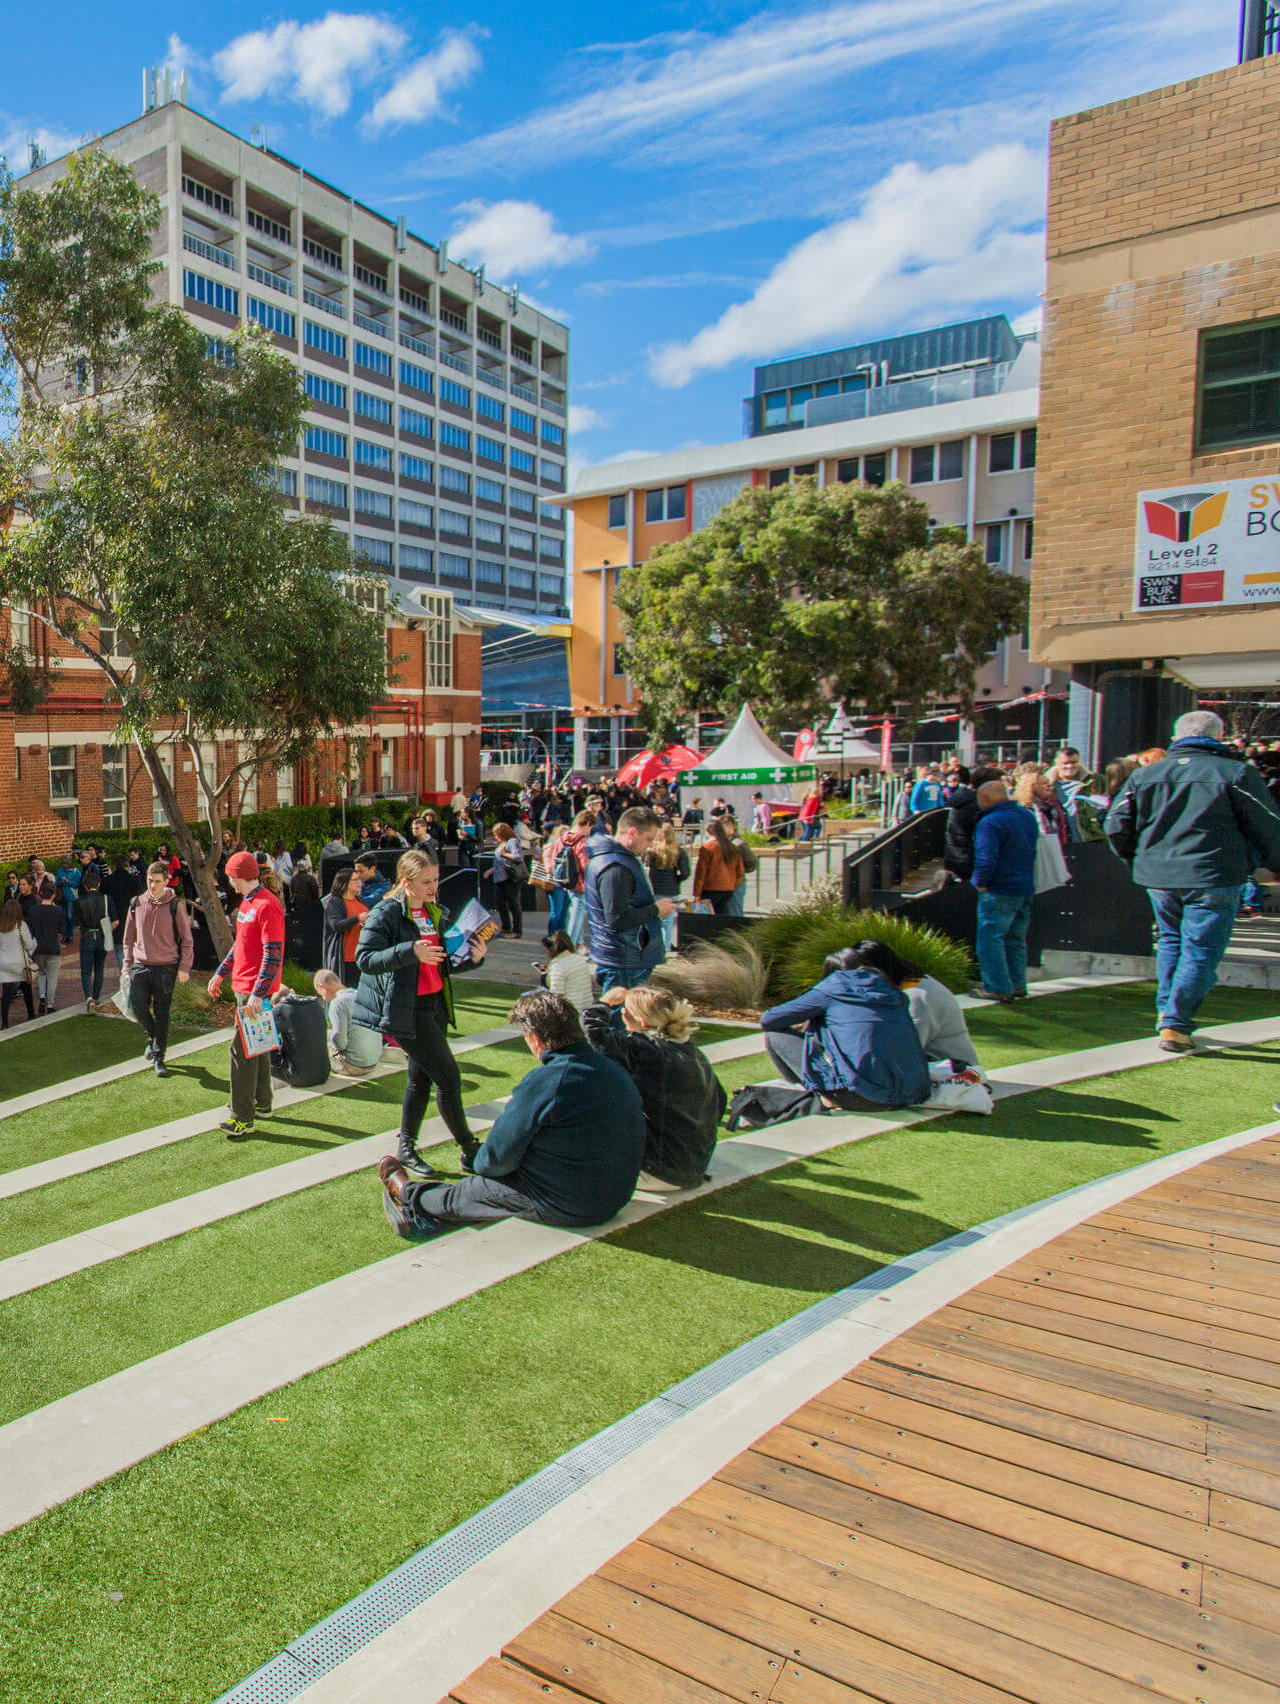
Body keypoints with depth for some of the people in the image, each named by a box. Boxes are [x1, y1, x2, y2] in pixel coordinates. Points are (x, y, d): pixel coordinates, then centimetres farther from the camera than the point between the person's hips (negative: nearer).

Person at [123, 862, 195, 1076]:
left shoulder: (175, 906, -4)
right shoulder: (136, 904, 6)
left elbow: (187, 940, 0)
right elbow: (129, 937, 16)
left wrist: (184, 968, -6)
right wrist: (127, 963, 10)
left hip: (166, 968, -3)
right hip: (140, 966, 3)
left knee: (162, 1014, 1)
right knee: (138, 1006, -4)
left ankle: (158, 1058, 12)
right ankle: (152, 1036, 27)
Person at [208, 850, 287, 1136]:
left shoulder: (267, 905, -18)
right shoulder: (247, 903, 13)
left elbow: (273, 955, -23)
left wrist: (257, 993, -26)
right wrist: (221, 973, 21)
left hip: (255, 990, -10)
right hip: (243, 985, 10)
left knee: (241, 1049, -9)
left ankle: (243, 1118, -4)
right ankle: (262, 1104, 29)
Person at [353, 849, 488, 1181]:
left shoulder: (435, 913, 11)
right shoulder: (387, 913, -12)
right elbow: (365, 959, -19)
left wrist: (472, 957, -4)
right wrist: (409, 952, -29)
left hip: (434, 1003, 8)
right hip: (406, 1009, -8)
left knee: (422, 1078, 14)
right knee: (448, 1076, -6)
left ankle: (406, 1149, 27)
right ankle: (468, 1149, 8)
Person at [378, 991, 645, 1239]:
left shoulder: (543, 1083, -24)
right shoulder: (614, 1069, -1)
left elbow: (498, 1158, -17)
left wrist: (479, 1164, 9)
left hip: (563, 1206, -7)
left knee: (461, 1195, 18)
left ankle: (408, 1194, 43)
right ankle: (420, 1219, 35)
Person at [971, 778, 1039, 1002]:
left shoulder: (990, 822, -19)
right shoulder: (1029, 816, 9)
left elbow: (986, 858, -25)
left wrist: (980, 882, -13)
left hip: (999, 891, -9)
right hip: (1026, 889, 9)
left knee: (991, 939, -1)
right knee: (1016, 940, 17)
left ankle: (998, 988, 0)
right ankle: (1017, 985, 22)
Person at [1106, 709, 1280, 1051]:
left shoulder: (1144, 776, 7)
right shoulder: (1237, 773, -3)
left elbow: (1116, 827, 7)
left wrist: (1138, 862, 22)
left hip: (1158, 876, 4)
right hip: (1214, 878, -4)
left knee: (1170, 940, 22)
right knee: (1201, 950, 3)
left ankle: (1166, 1012, 22)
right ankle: (1176, 1024, 1)